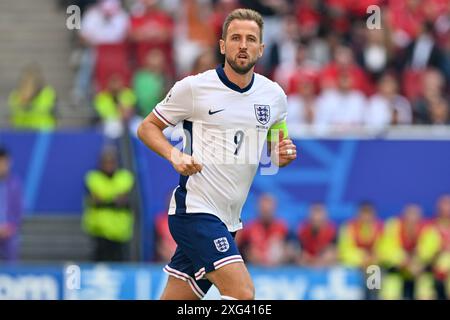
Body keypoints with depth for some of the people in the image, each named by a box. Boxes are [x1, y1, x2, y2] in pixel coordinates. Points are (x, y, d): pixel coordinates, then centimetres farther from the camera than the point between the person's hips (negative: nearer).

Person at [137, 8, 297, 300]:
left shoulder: (274, 95, 9)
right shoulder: (193, 87, -5)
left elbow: (273, 152, 22)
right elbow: (148, 127, 5)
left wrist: (283, 155, -2)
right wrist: (175, 155, -14)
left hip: (228, 220, 6)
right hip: (194, 208, -6)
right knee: (243, 292, -21)